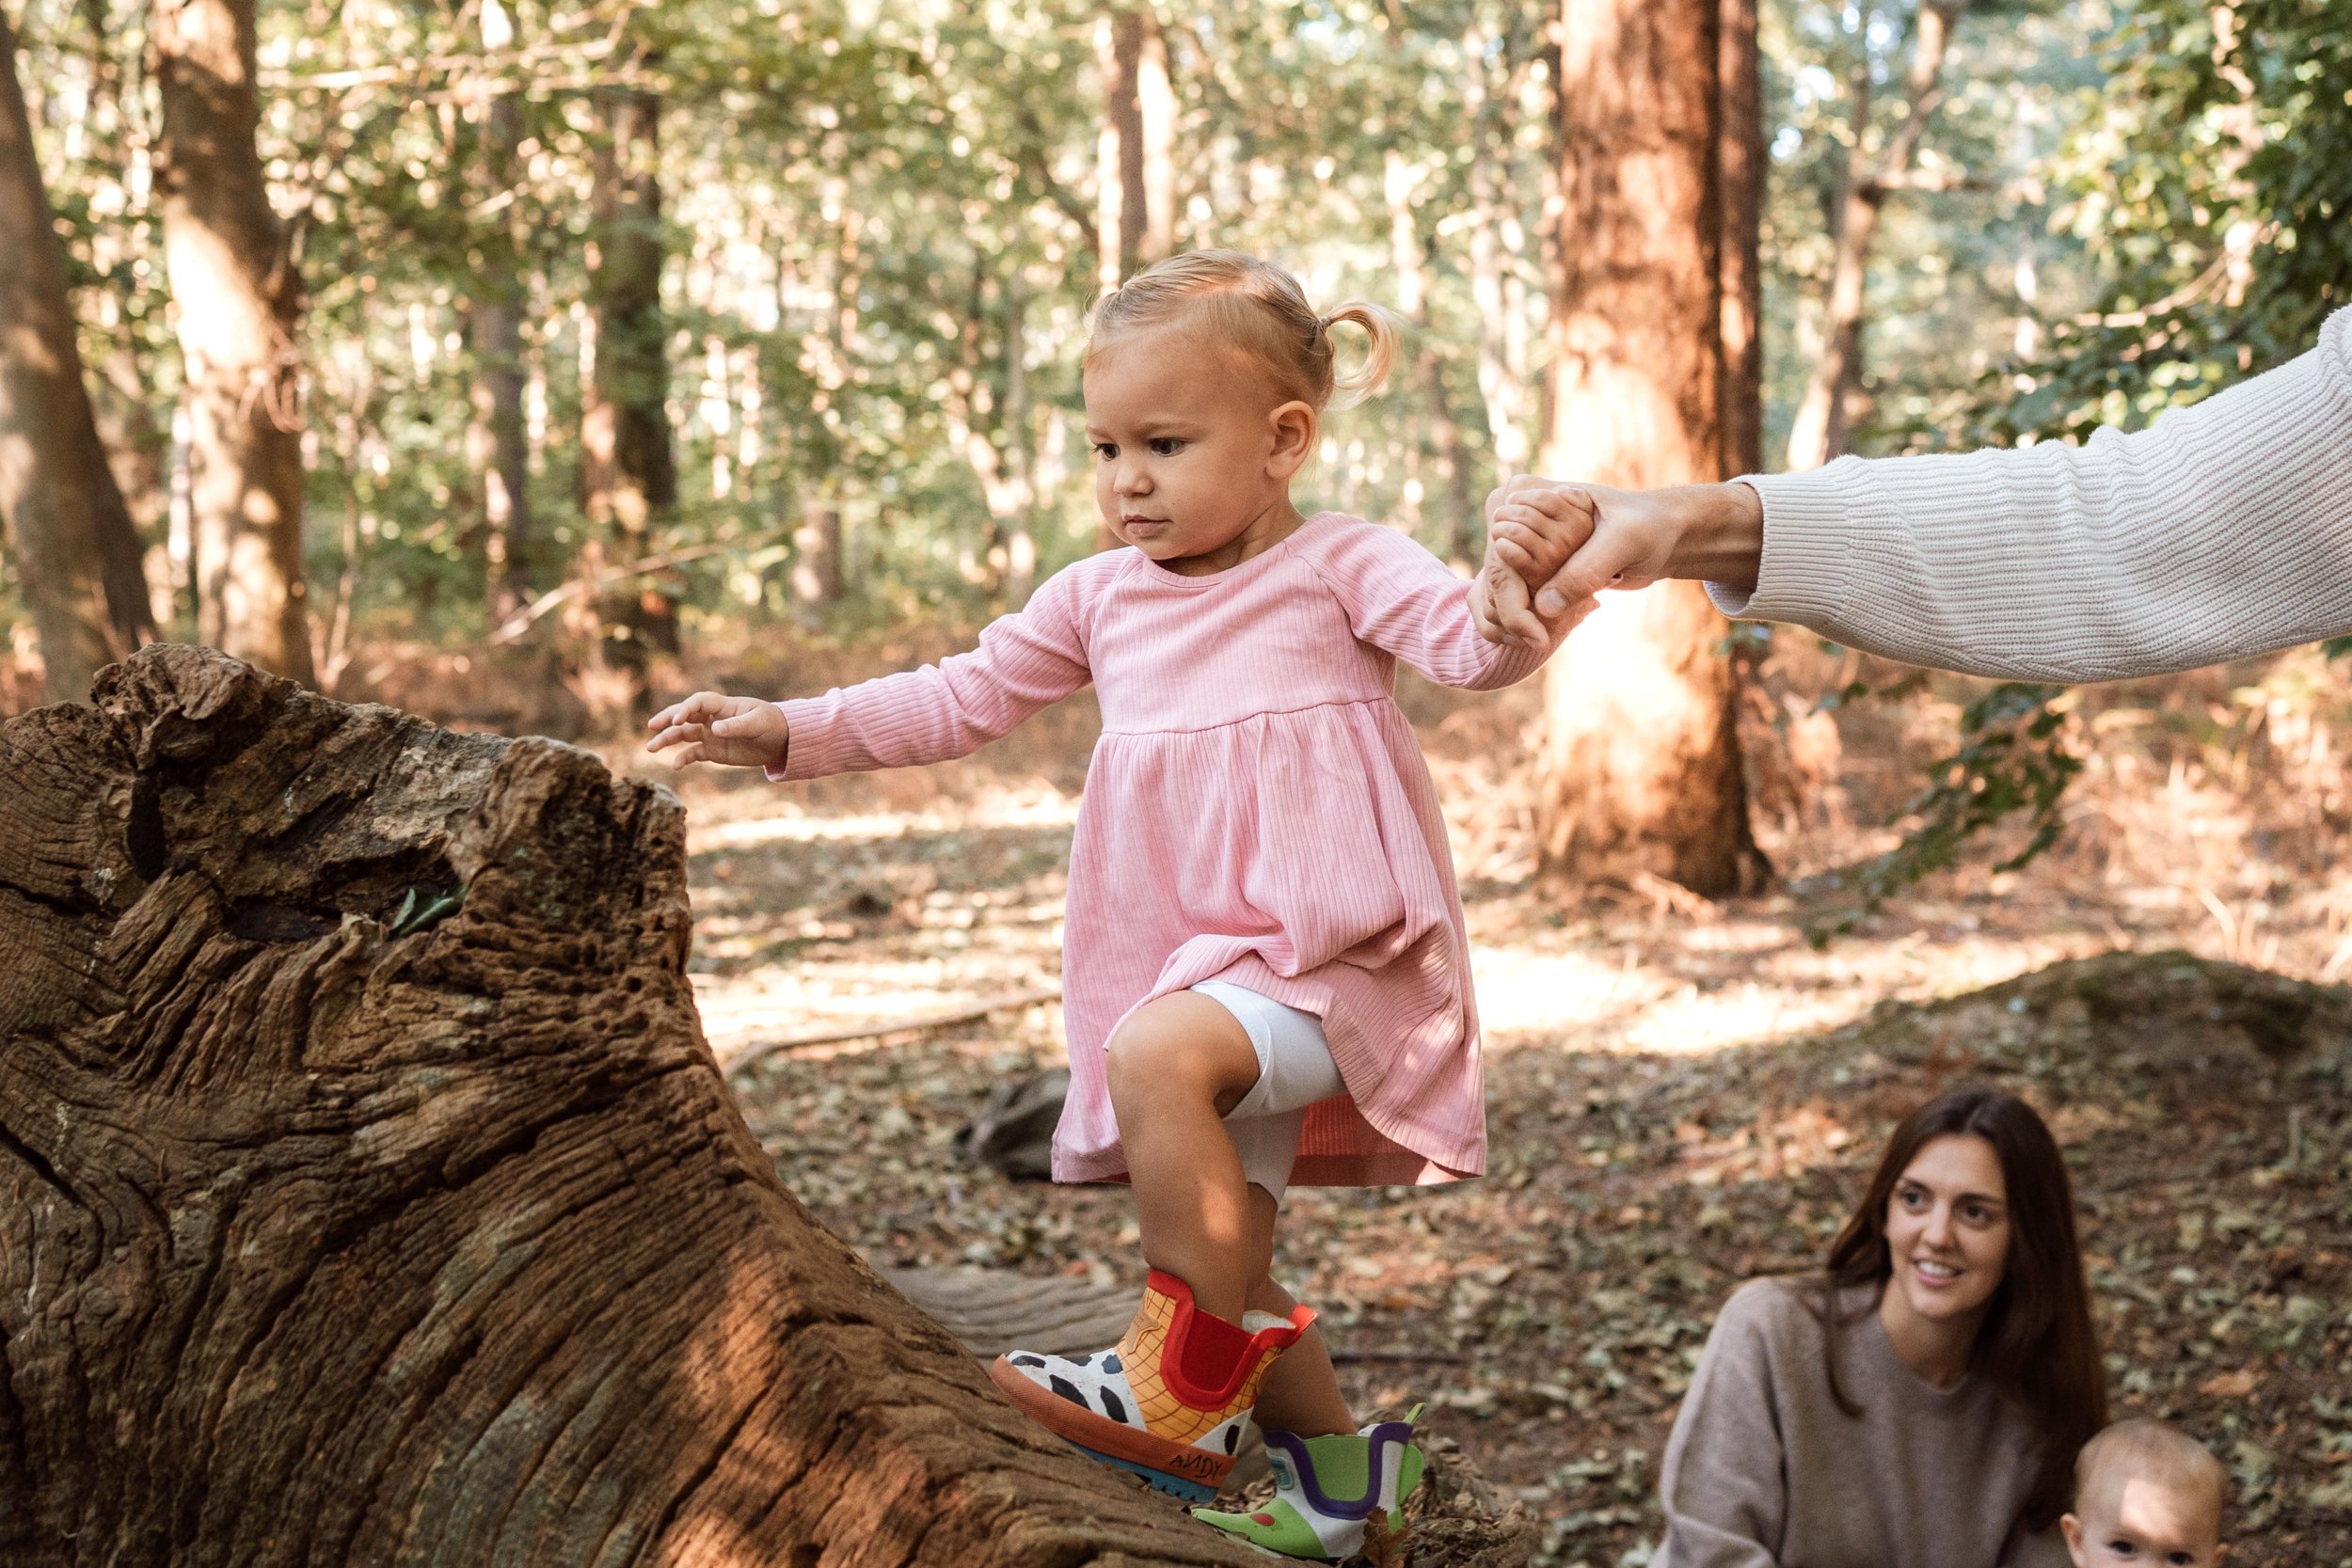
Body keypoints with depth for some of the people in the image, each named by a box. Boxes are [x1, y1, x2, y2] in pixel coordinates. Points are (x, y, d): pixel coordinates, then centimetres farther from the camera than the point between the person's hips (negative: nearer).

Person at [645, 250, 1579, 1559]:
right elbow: (961, 699, 16)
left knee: (1157, 1052, -33)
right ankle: (1332, 1463, 29)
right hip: (1185, 963, 7)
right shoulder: (1099, 598, 11)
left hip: (1329, 954, -7)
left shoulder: (1338, 567, -6)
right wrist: (790, 733, 9)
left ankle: (1185, 1386, -19)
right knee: (1221, 1256, 10)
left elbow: (1467, 645, -20)